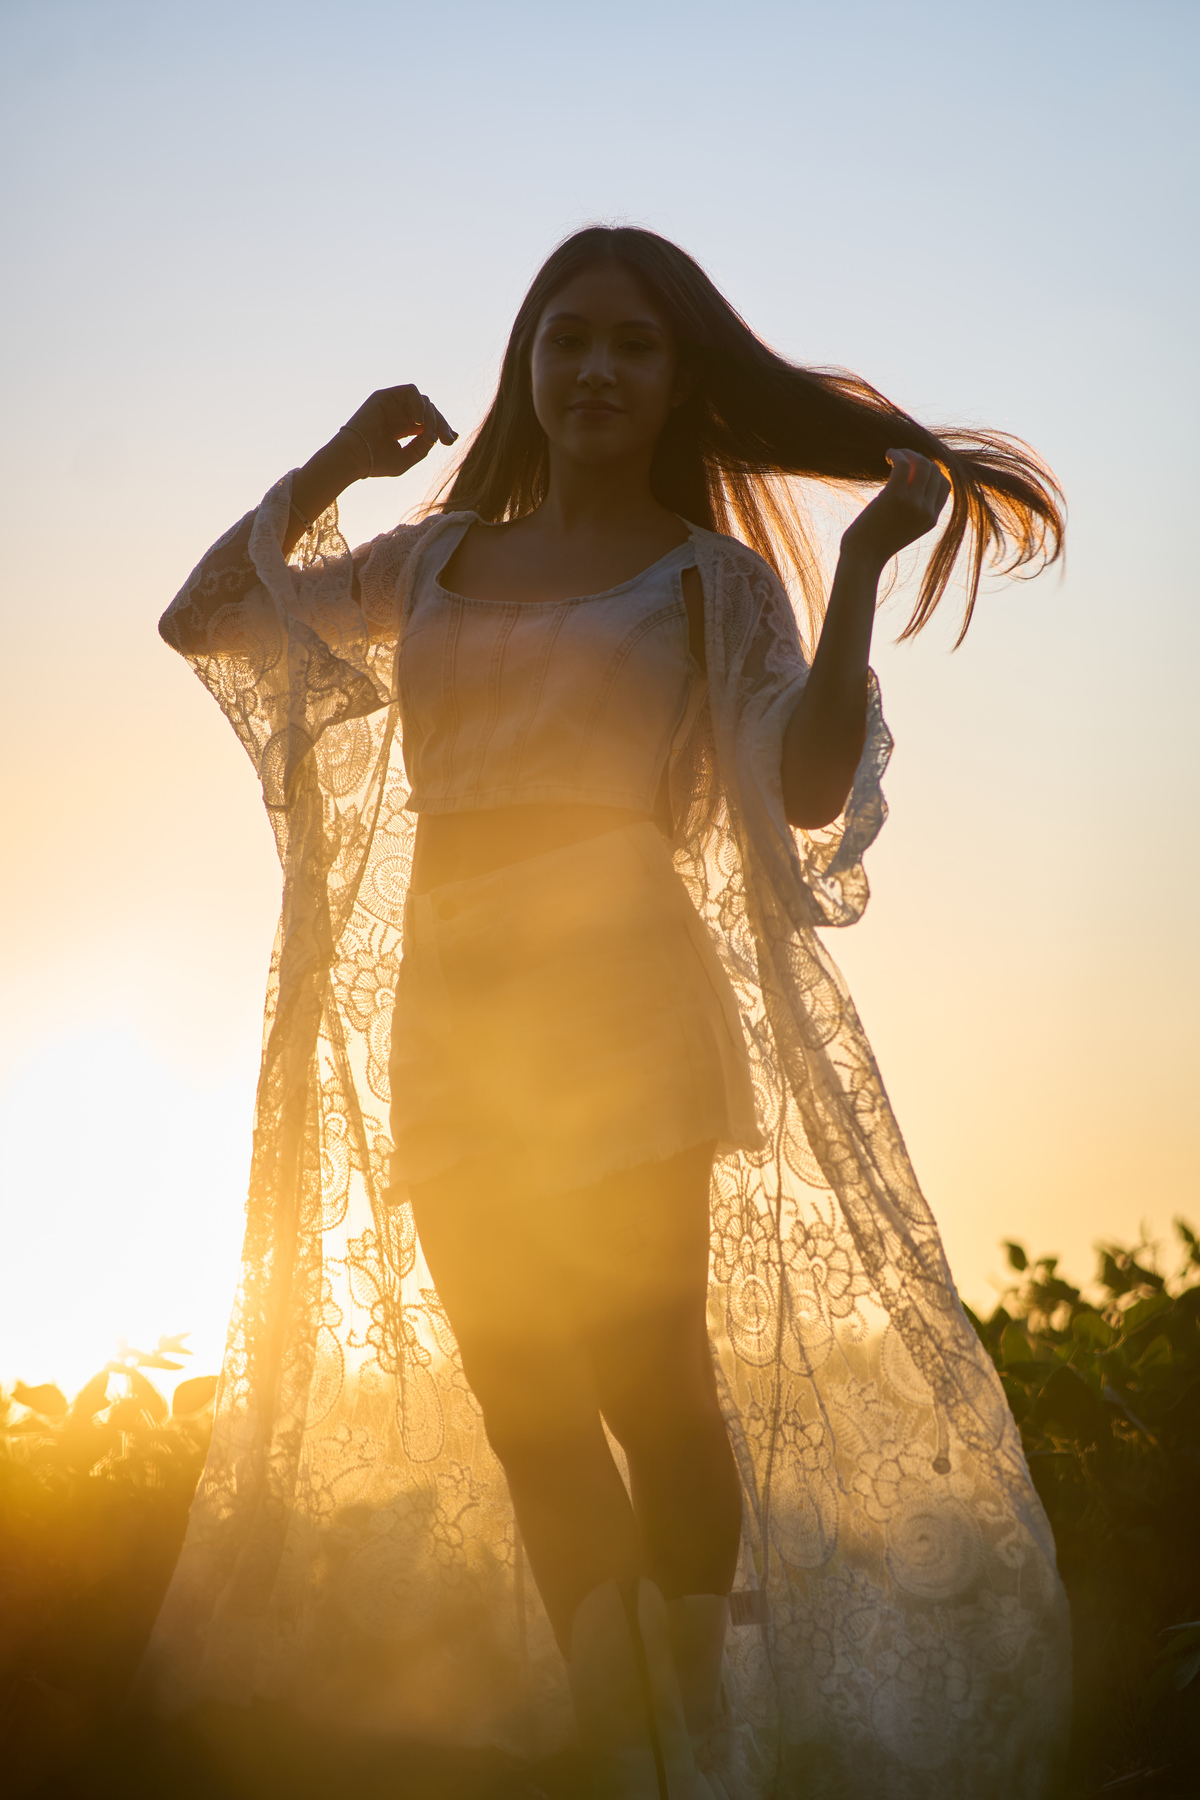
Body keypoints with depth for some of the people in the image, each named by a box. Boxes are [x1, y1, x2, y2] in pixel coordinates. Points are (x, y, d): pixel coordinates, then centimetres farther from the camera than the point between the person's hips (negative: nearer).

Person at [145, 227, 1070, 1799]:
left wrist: (864, 569, -15)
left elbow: (808, 789, -7)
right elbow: (202, 621, 20)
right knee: (526, 1417, 5)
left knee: (652, 1377, -10)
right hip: (450, 1019, 4)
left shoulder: (716, 578, 7)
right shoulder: (437, 561, 19)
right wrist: (325, 473, 9)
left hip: (619, 993, -4)